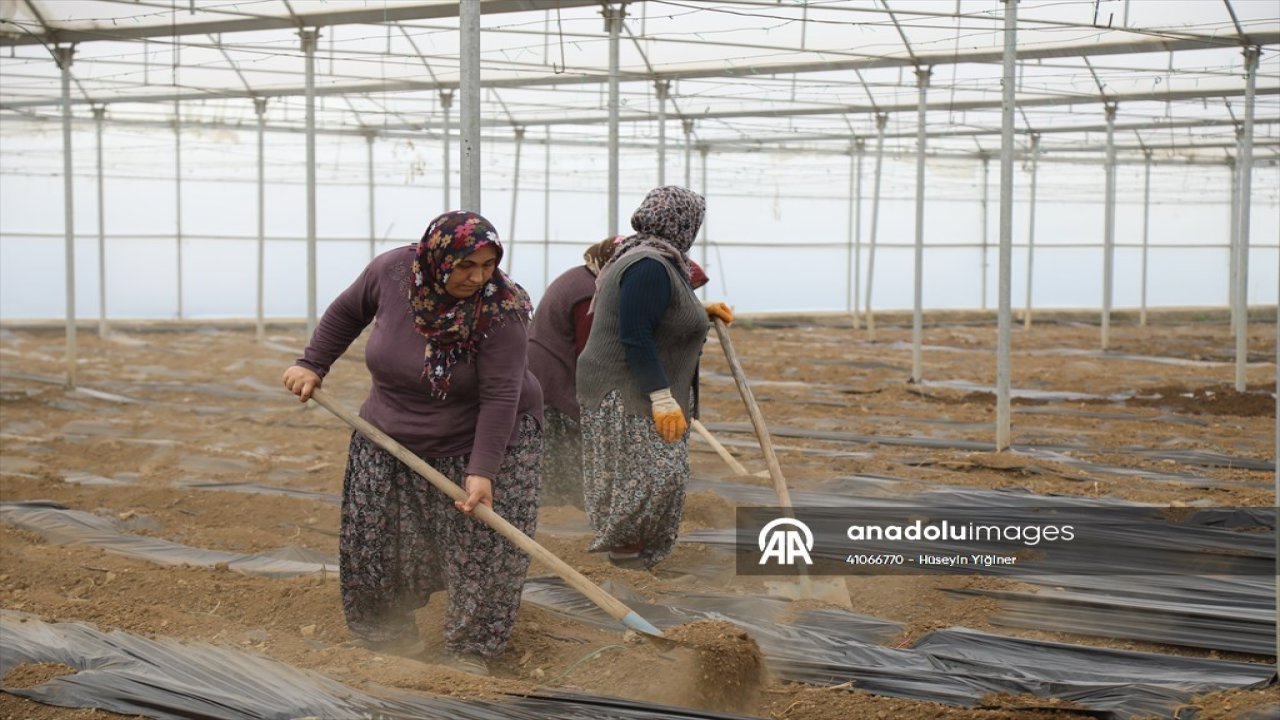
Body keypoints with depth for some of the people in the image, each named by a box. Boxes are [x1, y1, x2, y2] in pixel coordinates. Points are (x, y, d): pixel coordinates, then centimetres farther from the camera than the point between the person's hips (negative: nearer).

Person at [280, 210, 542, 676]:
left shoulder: (500, 311, -27)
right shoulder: (391, 271, -16)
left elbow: (500, 395, -29)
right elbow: (347, 312, 5)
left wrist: (482, 470, -34)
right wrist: (312, 365, 3)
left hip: (482, 437, -3)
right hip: (392, 438, 4)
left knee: (485, 546, -7)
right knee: (375, 547, 6)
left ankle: (471, 651, 4)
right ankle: (389, 635, 22)